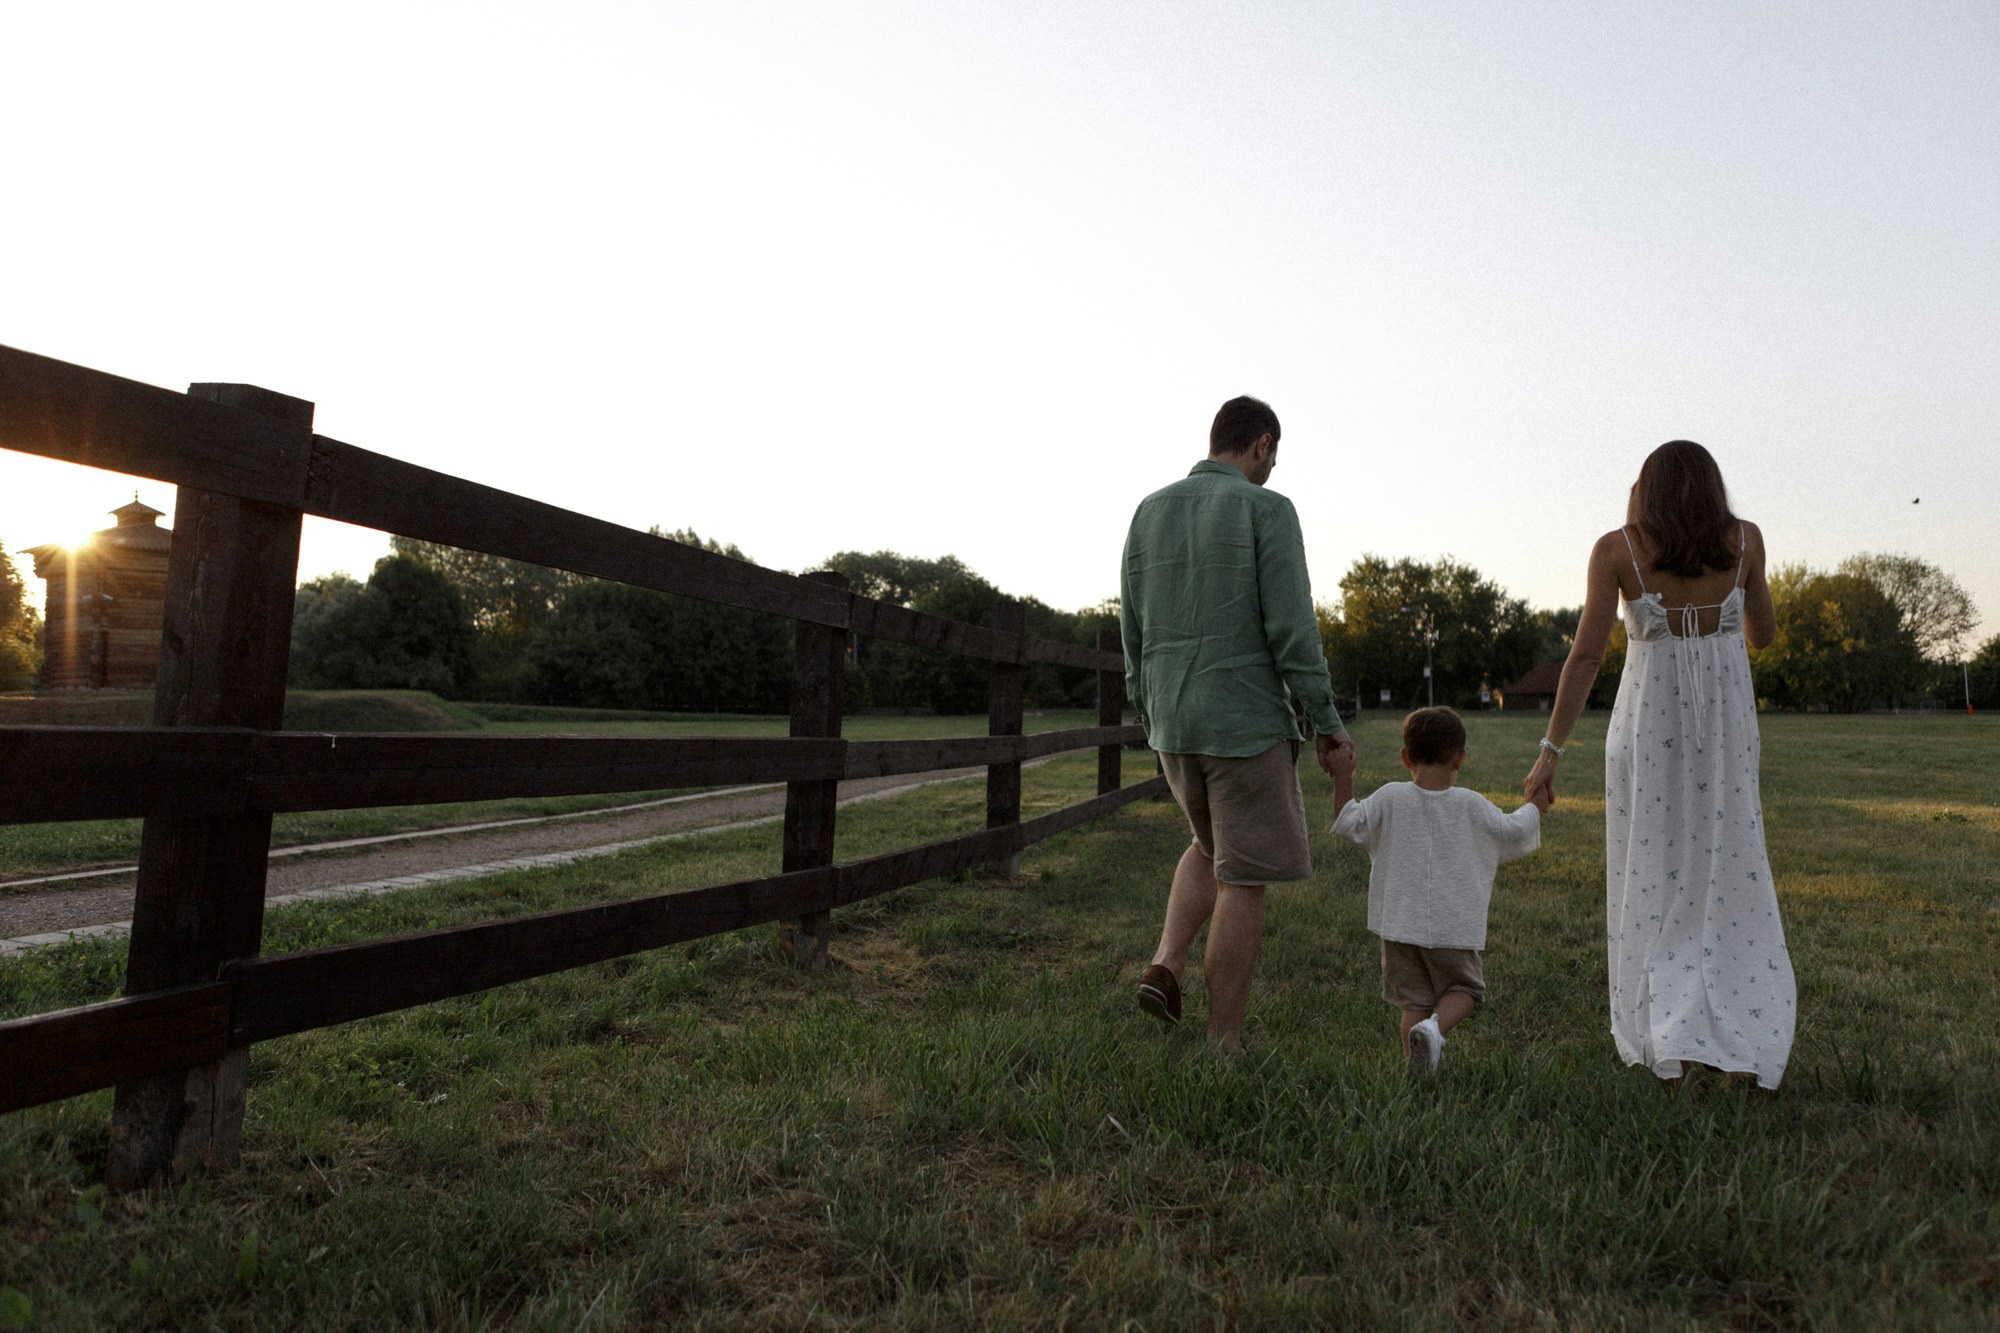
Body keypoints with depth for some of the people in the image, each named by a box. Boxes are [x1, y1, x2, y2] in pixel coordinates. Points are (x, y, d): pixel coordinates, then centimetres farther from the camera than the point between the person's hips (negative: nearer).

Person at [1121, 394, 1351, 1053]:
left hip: (1174, 724, 6)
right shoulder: (1267, 510, -9)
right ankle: (1223, 1045, 10)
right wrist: (1326, 720, -5)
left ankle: (1165, 966, 10)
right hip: (1247, 722, -6)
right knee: (1243, 881, 4)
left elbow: (1133, 630, 10)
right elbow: (1292, 628, -14)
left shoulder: (1150, 513, 8)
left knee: (1213, 847, 27)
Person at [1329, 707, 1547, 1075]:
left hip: (1400, 924, 1)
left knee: (1414, 999, 13)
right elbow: (1513, 832, 8)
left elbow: (1348, 825, -3)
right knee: (1463, 989, 17)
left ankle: (1414, 1065, 4)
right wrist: (1535, 805, 27)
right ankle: (1435, 1027, -10)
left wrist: (1343, 780, 7)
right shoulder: (1471, 805, -4)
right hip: (1453, 927, -1)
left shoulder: (1390, 798, -7)